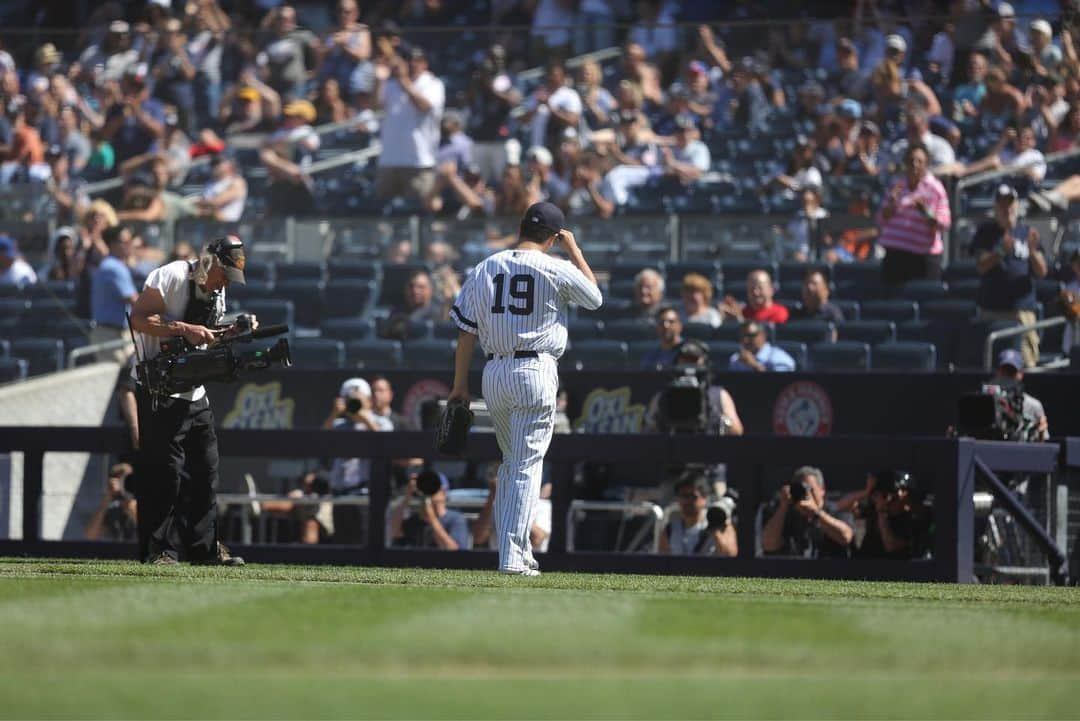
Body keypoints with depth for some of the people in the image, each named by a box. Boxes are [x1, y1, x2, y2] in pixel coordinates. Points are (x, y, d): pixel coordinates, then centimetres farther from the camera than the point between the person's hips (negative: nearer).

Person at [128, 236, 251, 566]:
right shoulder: (172, 277, -13)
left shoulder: (217, 292, 13)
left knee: (205, 469, 8)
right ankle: (160, 549, -5)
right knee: (165, 469, -10)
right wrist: (185, 329, -26)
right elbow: (139, 318, -19)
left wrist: (236, 330, 1)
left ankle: (205, 546, 15)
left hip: (196, 393, 8)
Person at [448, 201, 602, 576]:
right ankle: (513, 556, -11)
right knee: (527, 464, -4)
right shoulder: (557, 270, -5)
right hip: (536, 372, -5)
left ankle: (515, 551, 20)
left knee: (511, 462, 18)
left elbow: (466, 332, 6)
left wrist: (460, 386, 10)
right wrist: (574, 249, 17)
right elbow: (594, 297, 13)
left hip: (494, 373, 5)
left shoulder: (484, 269, 6)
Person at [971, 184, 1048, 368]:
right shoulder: (986, 232, 6)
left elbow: (1042, 272, 5)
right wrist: (1002, 251, -22)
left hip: (1023, 309, 1)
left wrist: (1033, 250, -14)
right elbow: (981, 266, -5)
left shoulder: (1027, 234, 11)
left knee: (1028, 361, -8)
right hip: (992, 309, -1)